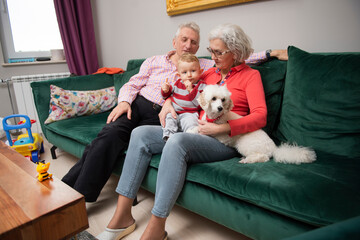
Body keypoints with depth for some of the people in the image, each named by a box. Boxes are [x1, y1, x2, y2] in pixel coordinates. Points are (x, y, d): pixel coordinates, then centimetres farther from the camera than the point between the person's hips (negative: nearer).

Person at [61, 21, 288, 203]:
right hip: (137, 105, 2)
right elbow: (132, 85, 14)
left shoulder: (203, 67, 13)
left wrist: (270, 53, 4)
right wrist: (124, 101, -5)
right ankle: (67, 189, -15)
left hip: (161, 118, -2)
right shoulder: (154, 61, 16)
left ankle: (76, 194, -16)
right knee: (111, 133, -27)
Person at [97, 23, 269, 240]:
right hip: (195, 131, 7)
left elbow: (260, 116, -10)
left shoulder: (250, 75, 4)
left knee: (176, 142, -36)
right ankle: (123, 216, -11)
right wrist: (168, 102, 4)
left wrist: (220, 128, -19)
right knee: (140, 133, -11)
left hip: (225, 140, -6)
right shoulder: (210, 73, 20)